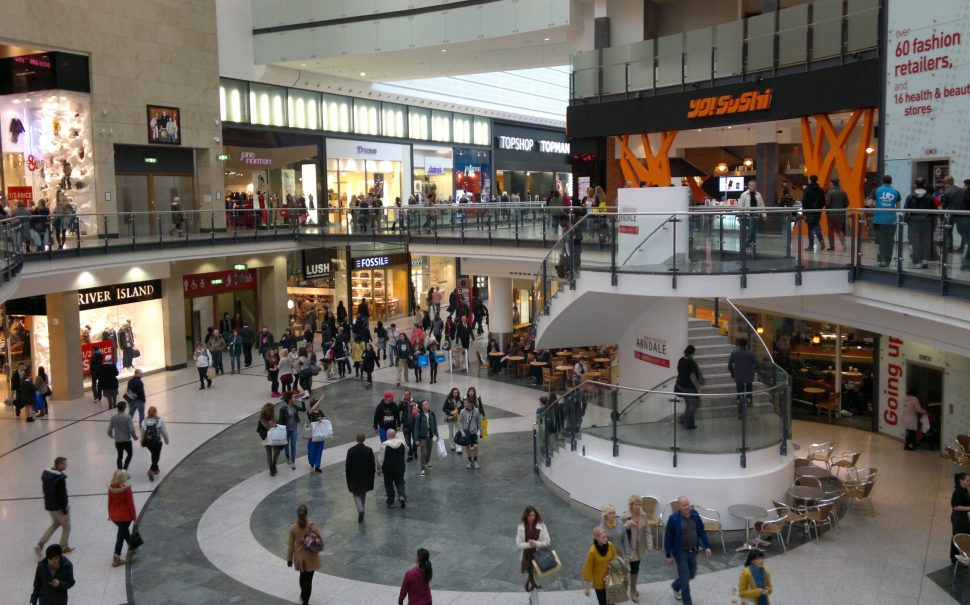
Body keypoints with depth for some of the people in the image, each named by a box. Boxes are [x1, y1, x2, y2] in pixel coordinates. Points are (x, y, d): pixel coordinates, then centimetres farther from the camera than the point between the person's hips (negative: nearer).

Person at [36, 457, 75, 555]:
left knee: (55, 523, 26)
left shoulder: (45, 473, 2)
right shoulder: (60, 477, -26)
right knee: (66, 526, 12)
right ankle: (64, 547, 21)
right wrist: (65, 510, -15)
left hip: (48, 505, 8)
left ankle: (40, 543, 16)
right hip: (59, 506, -8)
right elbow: (63, 495, -23)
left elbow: (44, 488, 12)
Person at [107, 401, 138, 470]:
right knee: (129, 454, 18)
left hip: (117, 441, 3)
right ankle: (124, 469, 4)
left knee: (119, 456, 18)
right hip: (126, 441, -3)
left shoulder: (113, 418, -6)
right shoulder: (127, 417, -17)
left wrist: (112, 436, 19)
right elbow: (132, 430, -19)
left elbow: (109, 431, -3)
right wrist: (135, 437, 0)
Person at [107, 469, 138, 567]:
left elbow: (109, 502, 6)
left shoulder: (111, 488, -3)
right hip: (124, 515, -6)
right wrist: (134, 517, -6)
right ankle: (116, 558, 4)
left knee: (124, 530, 27)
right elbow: (130, 504, -14)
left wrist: (110, 514, 20)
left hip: (114, 516, 6)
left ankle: (131, 547, 46)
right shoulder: (126, 489, -18)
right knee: (121, 535, 4)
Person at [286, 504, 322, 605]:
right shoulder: (312, 525, -18)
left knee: (303, 576, 28)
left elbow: (290, 545, -8)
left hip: (299, 558, 2)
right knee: (308, 579, 11)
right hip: (311, 558, -2)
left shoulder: (293, 527, -14)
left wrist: (289, 559, 2)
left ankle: (303, 595, 47)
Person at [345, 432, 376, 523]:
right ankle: (361, 512, 32)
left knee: (356, 494, 10)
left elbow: (348, 465, -9)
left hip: (354, 477, -2)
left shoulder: (351, 451, -15)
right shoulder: (369, 450, -13)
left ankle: (360, 509, -14)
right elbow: (372, 464, -7)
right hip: (365, 477, 2)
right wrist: (373, 471, 11)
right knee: (363, 494, 21)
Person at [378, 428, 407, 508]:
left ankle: (391, 502, 17)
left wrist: (379, 469, 0)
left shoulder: (384, 445, -18)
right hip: (400, 468, 3)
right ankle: (402, 496, -6)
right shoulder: (401, 442, -7)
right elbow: (406, 450, 17)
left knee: (389, 485, 13)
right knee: (400, 483, 18)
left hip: (388, 469, -3)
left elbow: (381, 459, -13)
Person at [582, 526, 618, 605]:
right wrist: (586, 587, -11)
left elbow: (615, 559, 6)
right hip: (599, 582, -4)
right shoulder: (592, 551, -25)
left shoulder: (610, 545, -12)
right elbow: (588, 569, -16)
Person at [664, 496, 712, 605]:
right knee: (685, 580, -1)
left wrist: (707, 546, 1)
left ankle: (676, 586, 49)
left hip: (693, 551, 6)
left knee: (691, 574, 22)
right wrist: (668, 555, -11)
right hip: (681, 553, -6)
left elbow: (702, 531, 6)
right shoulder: (673, 519, -20)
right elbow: (668, 537, -13)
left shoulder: (694, 514, -5)